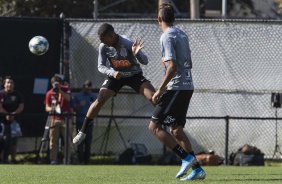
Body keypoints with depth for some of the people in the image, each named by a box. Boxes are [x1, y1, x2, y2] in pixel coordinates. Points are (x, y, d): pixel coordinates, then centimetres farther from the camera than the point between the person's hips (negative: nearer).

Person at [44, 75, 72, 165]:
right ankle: (53, 160, 1)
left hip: (65, 118, -1)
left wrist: (60, 91, -23)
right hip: (54, 119, 1)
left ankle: (67, 160, 1)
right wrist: (51, 109, -17)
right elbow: (47, 107, 5)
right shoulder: (49, 93, 6)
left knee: (67, 140, -3)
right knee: (53, 141, -2)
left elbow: (68, 98, -16)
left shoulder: (66, 89, 3)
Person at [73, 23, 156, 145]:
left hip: (134, 75, -2)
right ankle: (82, 132, -1)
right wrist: (112, 73, -31)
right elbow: (101, 66, -10)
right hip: (116, 75, 2)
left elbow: (145, 62, -28)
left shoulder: (128, 44, -30)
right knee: (99, 100, -13)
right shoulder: (103, 47, -19)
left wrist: (137, 53, -52)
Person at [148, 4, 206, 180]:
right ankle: (197, 169, 7)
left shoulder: (167, 37, -13)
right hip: (187, 86, 9)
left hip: (176, 88, -9)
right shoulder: (182, 34, 15)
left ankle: (187, 158, -13)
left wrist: (160, 90, -18)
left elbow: (172, 66, -21)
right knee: (176, 129, 13)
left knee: (155, 126, -6)